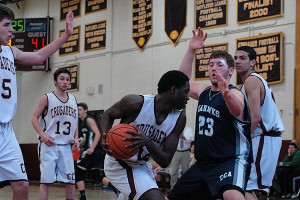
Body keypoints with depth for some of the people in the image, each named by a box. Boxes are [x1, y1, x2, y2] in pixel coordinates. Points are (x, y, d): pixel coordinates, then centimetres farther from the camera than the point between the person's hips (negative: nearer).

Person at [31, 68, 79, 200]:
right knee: (46, 179, -5)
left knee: (70, 180, 5)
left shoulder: (73, 99, 12)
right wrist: (43, 135, -15)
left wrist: (76, 138, 5)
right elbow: (34, 118, -2)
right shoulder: (47, 98, -3)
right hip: (49, 145, -5)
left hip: (66, 146, 5)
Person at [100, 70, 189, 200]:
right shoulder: (136, 103, -24)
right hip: (120, 164, -7)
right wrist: (105, 138, -25)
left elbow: (165, 162, -13)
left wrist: (148, 142, -33)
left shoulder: (179, 119, -10)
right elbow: (107, 115, -5)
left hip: (141, 165, 7)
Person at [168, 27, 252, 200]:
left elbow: (237, 109, -36)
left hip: (231, 161, -8)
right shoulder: (204, 92, 11)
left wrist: (226, 94, -60)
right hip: (203, 163, 8)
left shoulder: (234, 94, -12)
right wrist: (191, 50, 11)